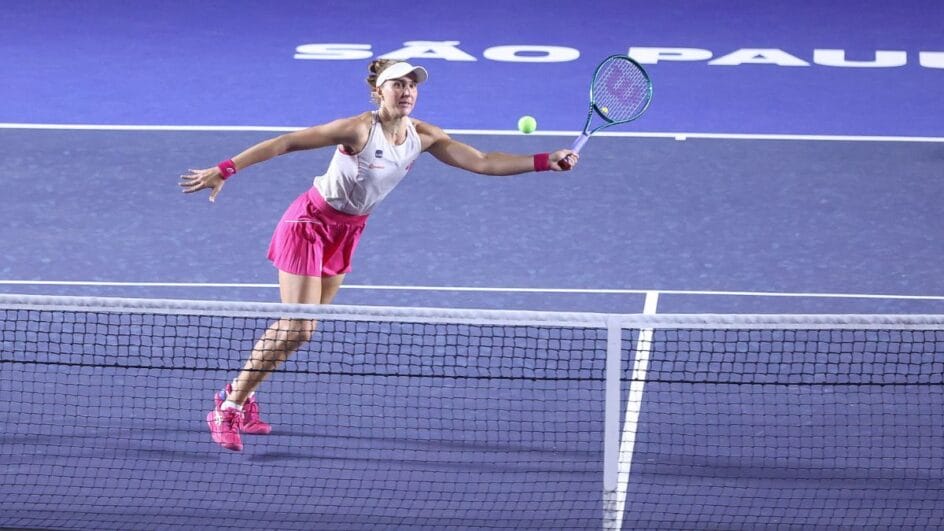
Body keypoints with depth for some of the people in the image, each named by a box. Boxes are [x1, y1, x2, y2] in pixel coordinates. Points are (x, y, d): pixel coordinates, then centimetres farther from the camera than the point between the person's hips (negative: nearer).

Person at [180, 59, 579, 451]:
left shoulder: (422, 137, -6)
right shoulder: (360, 129, -26)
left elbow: (482, 162, -6)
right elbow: (286, 143, -24)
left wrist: (546, 162, -16)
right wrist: (224, 170, -28)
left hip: (347, 232, 7)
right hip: (309, 224, -7)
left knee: (296, 326, 9)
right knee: (298, 328, -12)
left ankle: (240, 394, 24)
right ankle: (228, 410, 0)